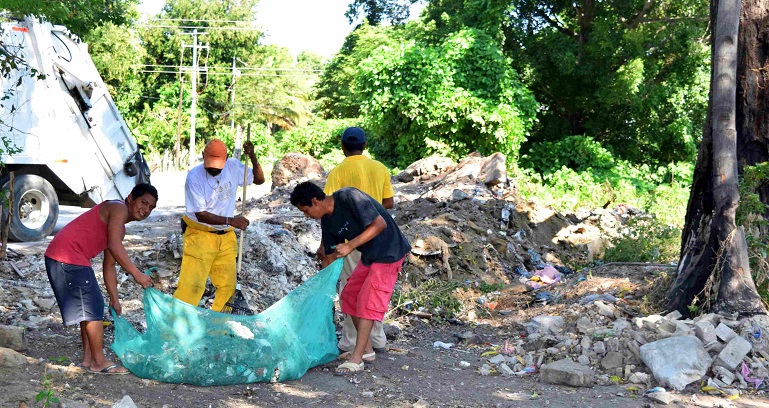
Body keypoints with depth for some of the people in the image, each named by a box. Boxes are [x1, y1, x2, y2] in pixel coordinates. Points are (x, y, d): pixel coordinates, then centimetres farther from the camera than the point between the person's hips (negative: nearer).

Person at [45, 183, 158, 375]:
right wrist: (137, 274, -19)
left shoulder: (120, 228, 22)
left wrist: (115, 299, 21)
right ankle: (98, 362, 3)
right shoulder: (118, 208, -8)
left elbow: (109, 266, 24)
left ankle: (88, 358, 24)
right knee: (93, 308, -5)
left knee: (93, 307, 17)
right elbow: (114, 246, -21)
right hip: (68, 257, -11)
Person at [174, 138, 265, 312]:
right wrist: (230, 221, -27)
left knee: (228, 285, 10)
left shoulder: (233, 167, -1)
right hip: (200, 235, -5)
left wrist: (253, 157, -6)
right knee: (192, 284, -14)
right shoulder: (194, 176, -16)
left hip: (226, 236, 5)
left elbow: (259, 179, 12)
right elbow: (200, 214, -19)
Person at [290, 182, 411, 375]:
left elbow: (380, 224, -25)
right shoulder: (327, 221, 2)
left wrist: (350, 246, -29)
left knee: (367, 301, -13)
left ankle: (356, 359, -10)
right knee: (350, 297, 10)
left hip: (388, 253, -9)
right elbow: (330, 257, 12)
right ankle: (366, 348, 21)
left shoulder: (349, 197, -23)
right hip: (369, 255, 9)